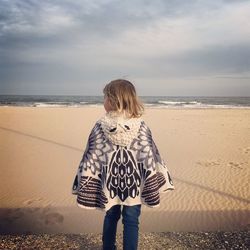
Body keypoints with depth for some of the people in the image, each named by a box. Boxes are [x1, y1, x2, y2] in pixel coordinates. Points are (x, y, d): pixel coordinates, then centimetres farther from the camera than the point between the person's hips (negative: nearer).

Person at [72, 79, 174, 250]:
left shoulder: (100, 126, -13)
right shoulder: (141, 127, -14)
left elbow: (91, 158, -8)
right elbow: (149, 158, -11)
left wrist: (87, 184, 3)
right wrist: (153, 184, -1)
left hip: (109, 180, 2)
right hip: (133, 181, -1)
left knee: (111, 217, 23)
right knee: (131, 221, 13)